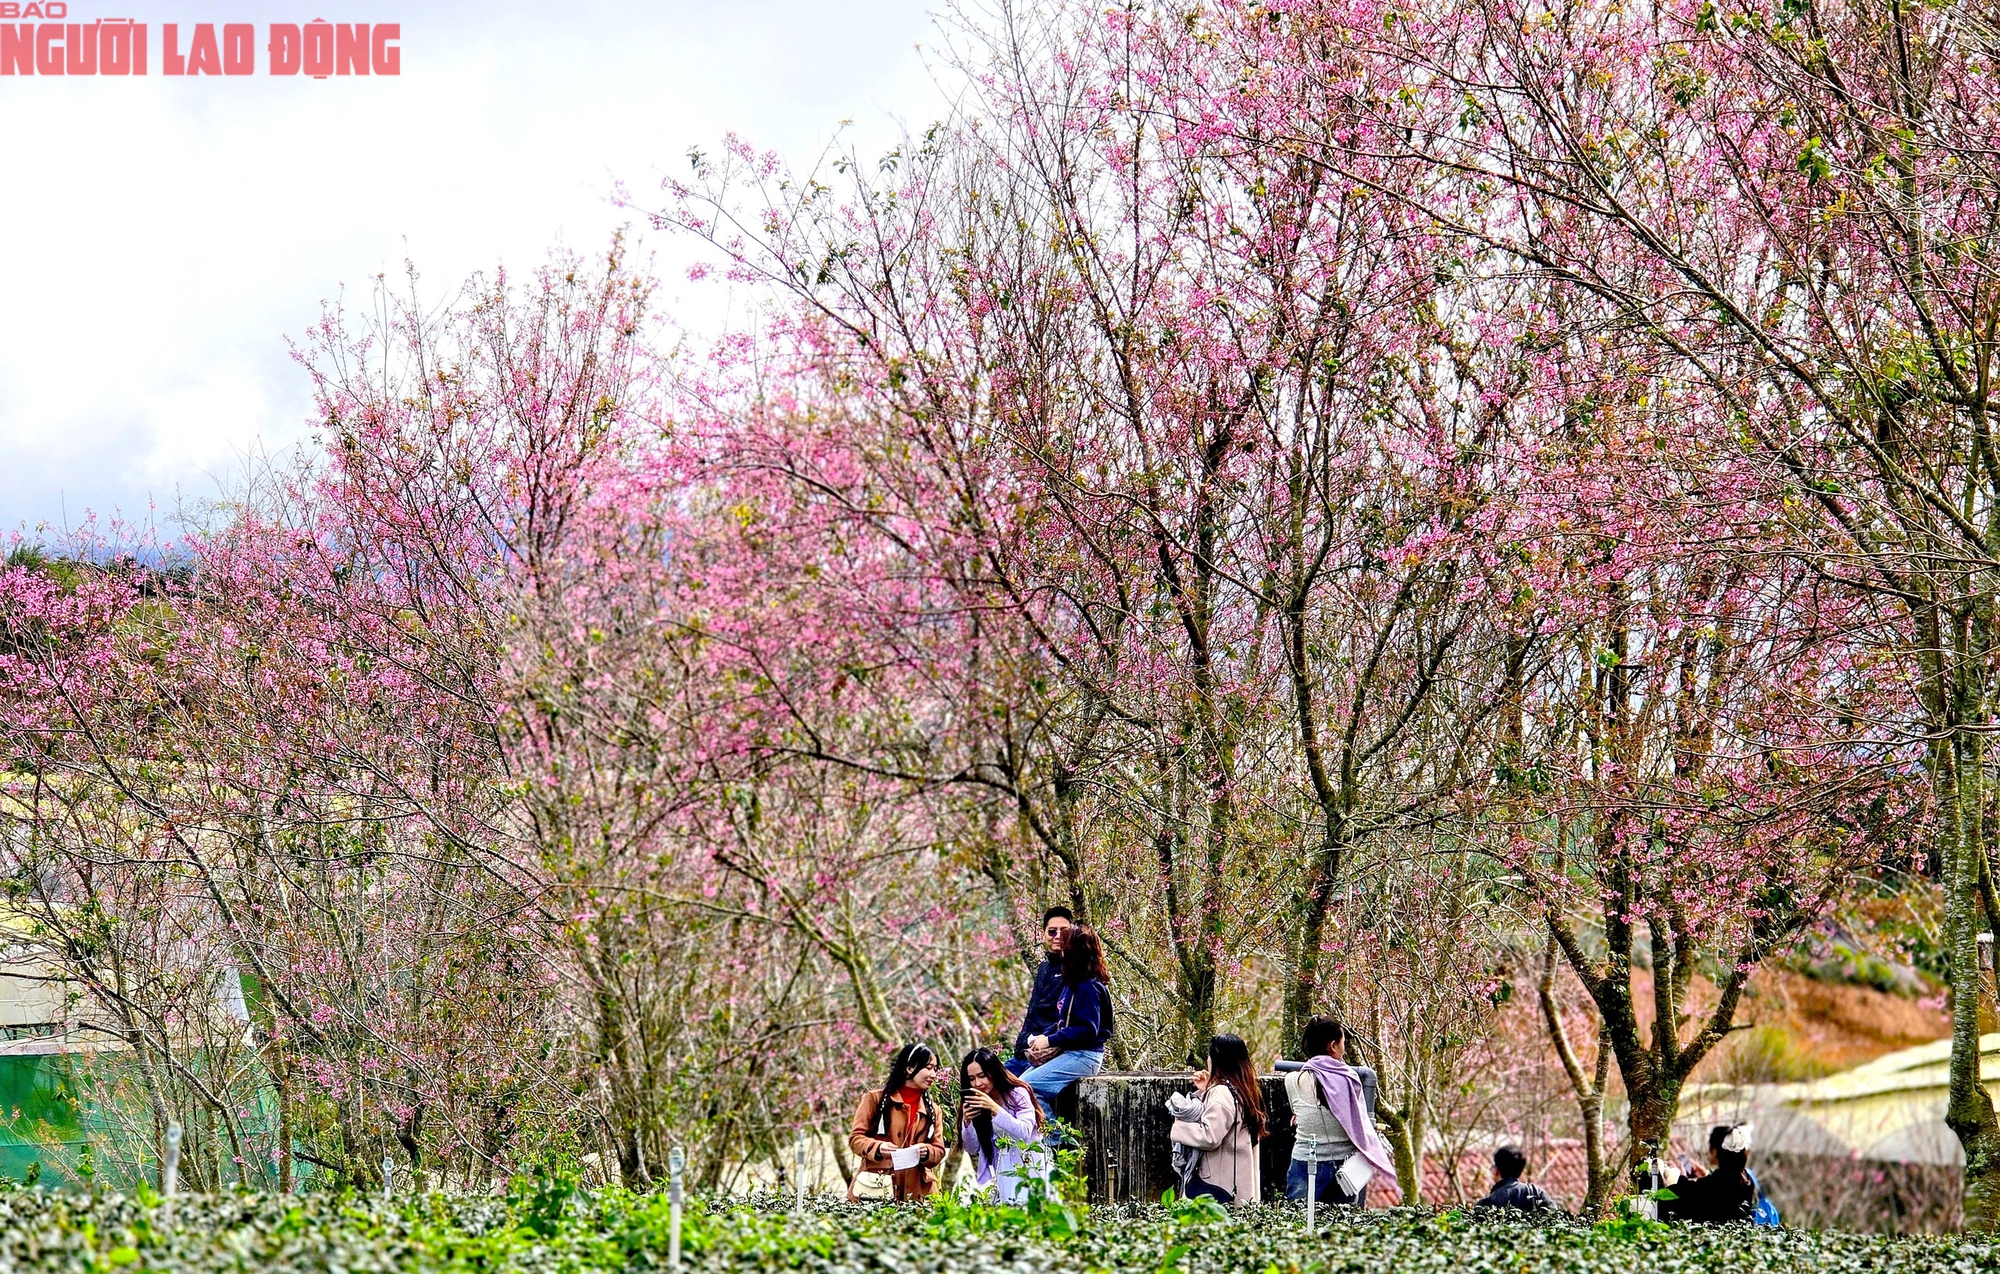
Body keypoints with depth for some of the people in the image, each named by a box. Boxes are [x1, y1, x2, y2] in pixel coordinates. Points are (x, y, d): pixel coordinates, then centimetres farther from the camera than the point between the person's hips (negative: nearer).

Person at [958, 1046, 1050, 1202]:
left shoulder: (1018, 1094, -7)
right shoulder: (974, 1104, 5)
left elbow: (1024, 1133, -20)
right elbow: (972, 1150, 5)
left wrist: (995, 1109, -28)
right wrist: (968, 1122, -13)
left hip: (1027, 1169, -3)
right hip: (997, 1175, 3)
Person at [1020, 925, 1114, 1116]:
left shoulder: (1089, 987, -16)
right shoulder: (1072, 984, 14)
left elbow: (1087, 1031, -21)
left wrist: (1050, 1040, -17)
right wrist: (1041, 1037, 3)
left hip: (1083, 1056, -10)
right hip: (1068, 1053, 10)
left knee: (1026, 1086, -20)